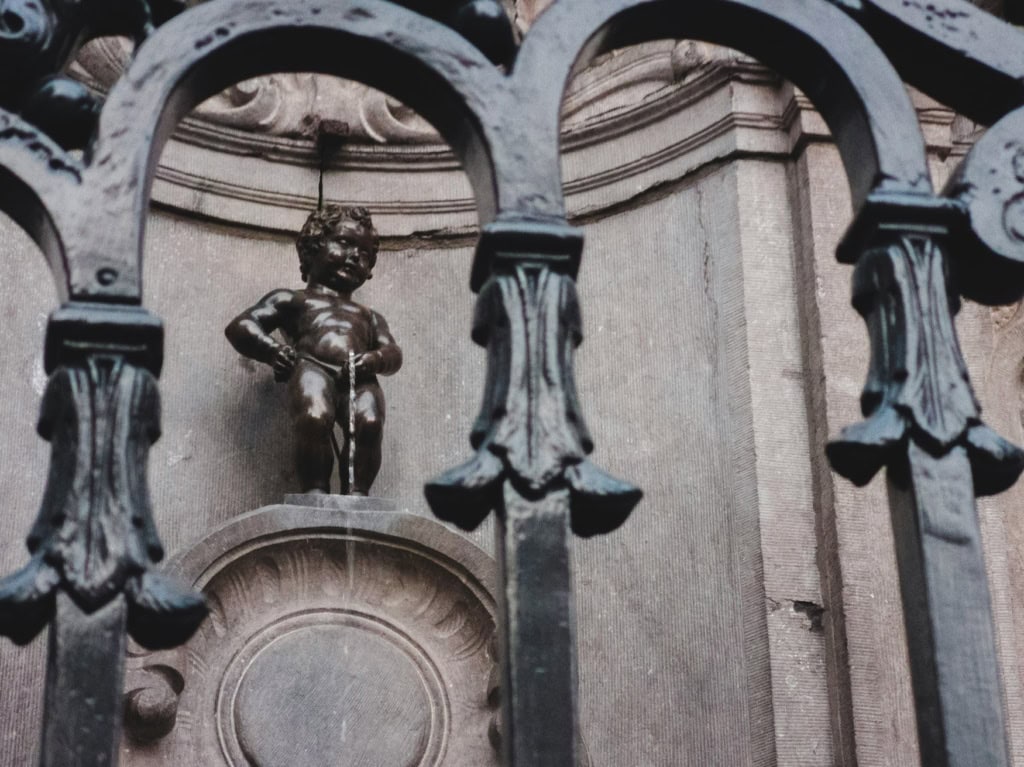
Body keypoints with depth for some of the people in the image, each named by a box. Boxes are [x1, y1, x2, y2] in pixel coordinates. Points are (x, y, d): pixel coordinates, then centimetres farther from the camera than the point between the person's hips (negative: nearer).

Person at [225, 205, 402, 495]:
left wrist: (375, 359, -5)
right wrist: (271, 350, -5)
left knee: (370, 424, -32)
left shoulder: (369, 316, 40)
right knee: (314, 419, -37)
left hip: (358, 379, 3)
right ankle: (316, 490, -32)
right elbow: (239, 327, 18)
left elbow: (393, 353, 22)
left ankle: (356, 492, -32)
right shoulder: (292, 300, 30)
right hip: (313, 368, -2)